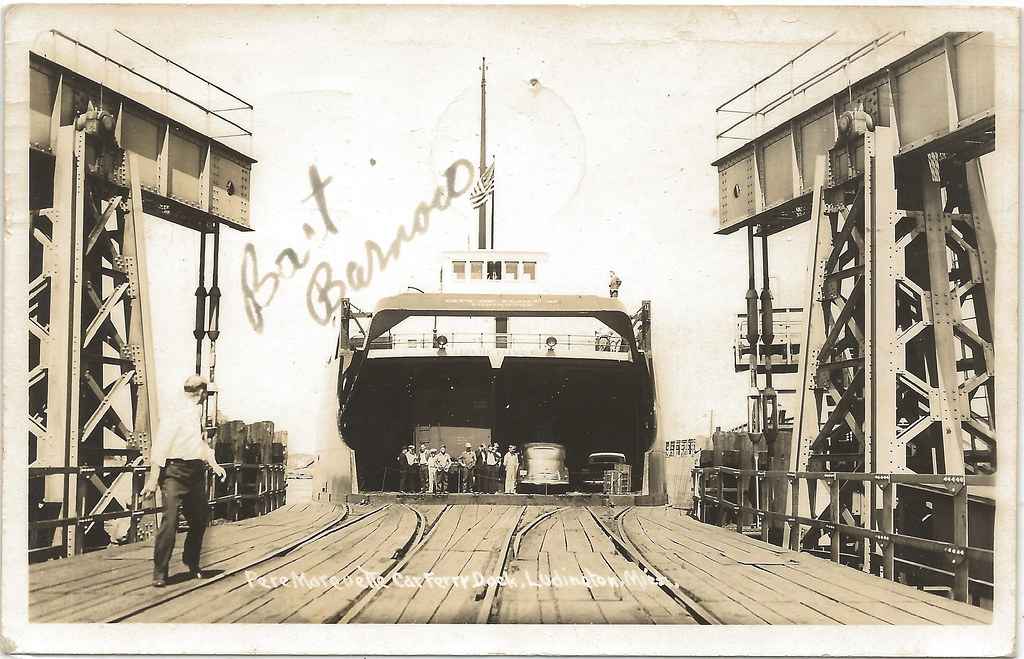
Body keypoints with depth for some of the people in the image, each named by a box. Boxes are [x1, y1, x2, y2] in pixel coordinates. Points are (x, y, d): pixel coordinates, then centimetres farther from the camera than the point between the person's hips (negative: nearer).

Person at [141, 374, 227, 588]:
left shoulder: (198, 412, 15)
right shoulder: (174, 413, -13)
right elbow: (160, 446, -16)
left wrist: (214, 465, 21)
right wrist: (153, 479, -19)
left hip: (196, 471, 8)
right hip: (175, 471, -8)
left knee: (199, 518, 13)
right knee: (170, 520, -12)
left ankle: (192, 562, 33)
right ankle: (159, 572, -5)